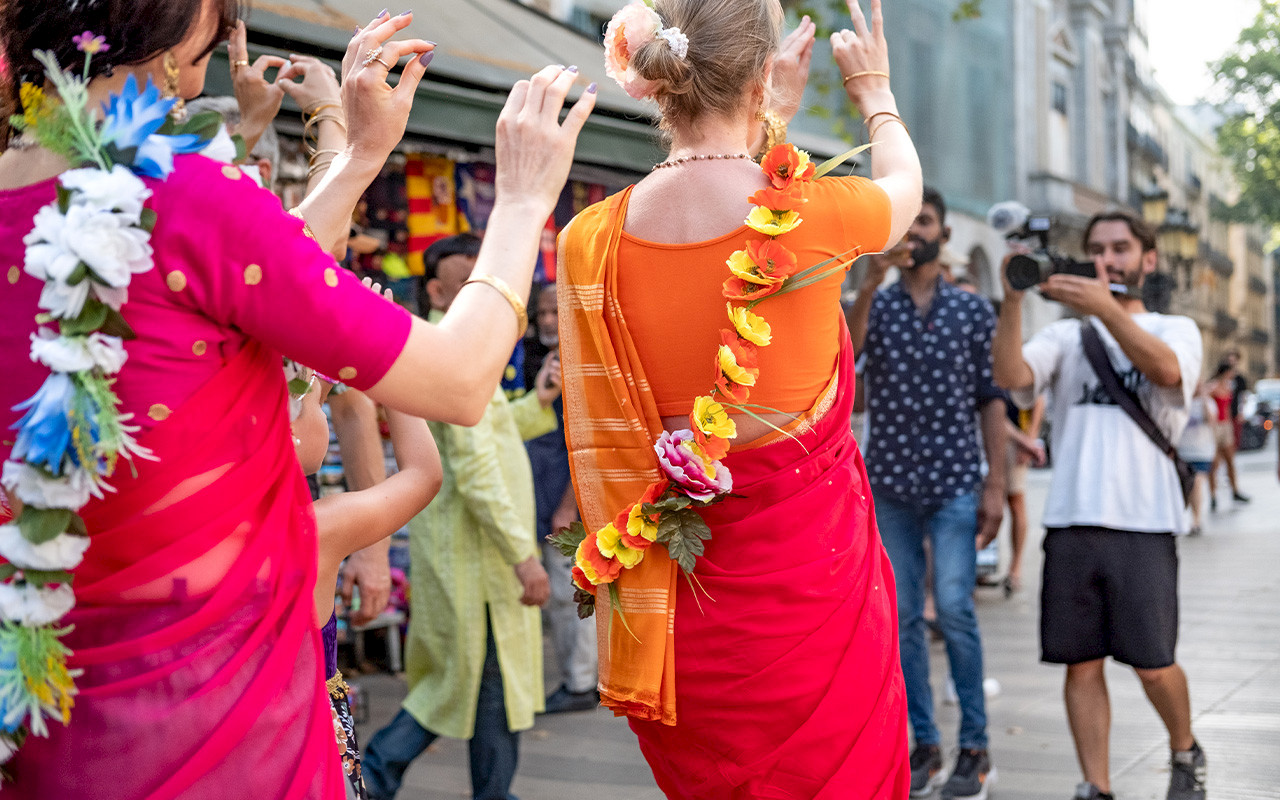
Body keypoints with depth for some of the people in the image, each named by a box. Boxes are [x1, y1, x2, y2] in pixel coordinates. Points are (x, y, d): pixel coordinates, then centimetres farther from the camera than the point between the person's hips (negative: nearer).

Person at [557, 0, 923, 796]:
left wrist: (772, 119, 26)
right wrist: (876, 91, 29)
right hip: (811, 559, -4)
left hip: (682, 576, 4)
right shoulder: (816, 214, -16)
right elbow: (905, 184, 10)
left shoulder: (592, 240, -7)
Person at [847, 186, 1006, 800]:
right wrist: (870, 282, -24)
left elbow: (991, 400, 5)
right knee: (903, 616, 4)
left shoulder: (973, 310, 6)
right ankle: (924, 746, 14)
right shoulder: (874, 305, 8)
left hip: (955, 482, -2)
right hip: (890, 483, 2)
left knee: (953, 606, -11)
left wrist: (996, 483, -2)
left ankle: (975, 747, 0)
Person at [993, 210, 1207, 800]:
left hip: (1144, 523, -2)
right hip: (1072, 521, 2)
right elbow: (1011, 376, -6)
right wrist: (1013, 299, -18)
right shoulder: (1065, 336, 14)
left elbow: (1166, 369, -14)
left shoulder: (1176, 330, 11)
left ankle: (1185, 752, 28)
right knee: (1081, 663, 3)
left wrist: (1105, 309, -27)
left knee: (1152, 664, 0)